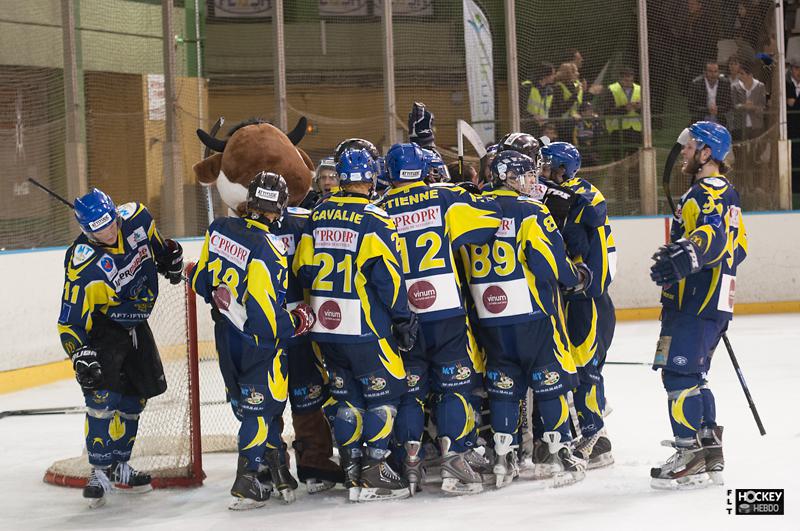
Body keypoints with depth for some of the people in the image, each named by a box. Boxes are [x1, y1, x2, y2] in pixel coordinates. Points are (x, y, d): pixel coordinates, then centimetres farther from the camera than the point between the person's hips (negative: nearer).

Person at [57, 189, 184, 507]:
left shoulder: (136, 218, -16)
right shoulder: (83, 266, -31)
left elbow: (155, 242, 11)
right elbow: (70, 320, -28)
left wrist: (170, 258, 17)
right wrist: (80, 355, -38)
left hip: (135, 323, 7)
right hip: (101, 328, -7)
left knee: (135, 395, 10)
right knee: (103, 396, -19)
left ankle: (119, 466, 23)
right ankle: (99, 472, -9)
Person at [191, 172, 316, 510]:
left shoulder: (219, 229, -5)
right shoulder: (268, 250, -24)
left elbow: (201, 281, 6)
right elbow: (266, 315, -25)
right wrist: (299, 320, -9)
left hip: (226, 335, 7)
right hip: (258, 341, -7)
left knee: (248, 403, 16)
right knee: (262, 405, 3)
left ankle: (276, 470, 26)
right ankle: (247, 482, -1)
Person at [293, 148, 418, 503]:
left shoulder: (318, 216, 7)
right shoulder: (375, 220, -11)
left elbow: (303, 269, 10)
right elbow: (387, 275, -14)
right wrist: (403, 318, -6)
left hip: (325, 326, 6)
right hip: (364, 327, -6)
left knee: (347, 395, 14)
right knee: (384, 393, 3)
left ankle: (353, 472, 14)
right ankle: (374, 473, -2)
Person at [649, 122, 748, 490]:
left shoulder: (708, 191, -12)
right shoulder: (725, 192, 21)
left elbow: (713, 235, -29)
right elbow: (737, 244, 28)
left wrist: (680, 259, -43)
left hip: (698, 303, -11)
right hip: (713, 301, 11)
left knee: (679, 375, -12)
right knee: (692, 377, 14)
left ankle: (691, 458, -12)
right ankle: (710, 455, 15)